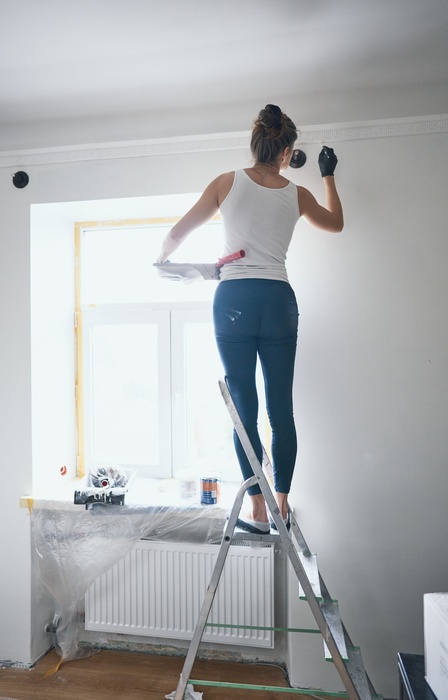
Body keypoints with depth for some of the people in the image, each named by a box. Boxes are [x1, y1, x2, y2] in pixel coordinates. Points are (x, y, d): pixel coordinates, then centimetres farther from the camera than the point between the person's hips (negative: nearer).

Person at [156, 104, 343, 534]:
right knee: (281, 408, 7)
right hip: (279, 300, 2)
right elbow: (336, 223, 30)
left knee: (244, 406, 2)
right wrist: (328, 176, 42)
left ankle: (258, 510, 6)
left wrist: (163, 257, 30)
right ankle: (281, 505, 15)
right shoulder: (297, 195, 10)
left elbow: (178, 233, 9)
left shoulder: (228, 183, 4)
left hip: (234, 298, -1)